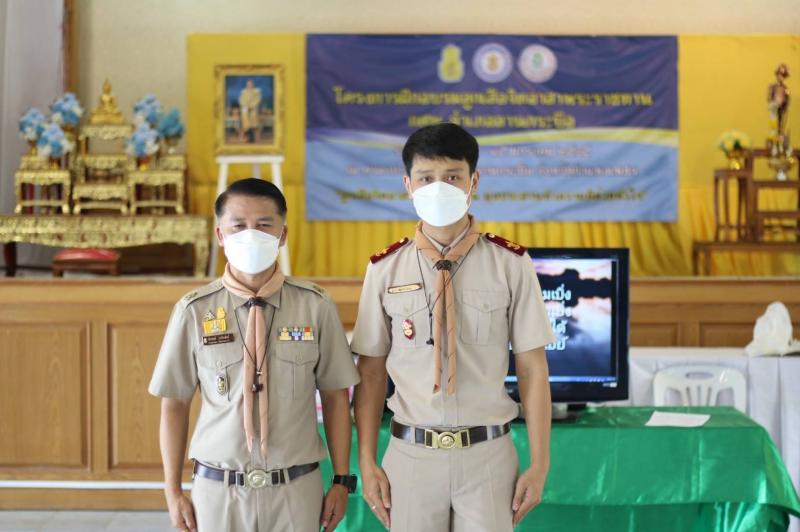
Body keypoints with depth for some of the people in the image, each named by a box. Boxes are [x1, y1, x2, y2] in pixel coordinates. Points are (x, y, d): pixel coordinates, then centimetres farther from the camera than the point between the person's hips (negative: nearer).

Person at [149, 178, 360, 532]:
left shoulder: (315, 306, -4)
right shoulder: (194, 311, -4)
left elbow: (335, 397, 2)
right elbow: (175, 403, 2)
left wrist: (341, 481, 2)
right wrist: (173, 492, 2)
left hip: (296, 489, 0)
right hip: (218, 489, 0)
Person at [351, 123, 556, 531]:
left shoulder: (511, 265, -3)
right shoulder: (385, 270, 1)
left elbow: (532, 369, -1)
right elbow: (371, 372, 4)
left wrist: (539, 464, -2)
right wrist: (367, 463, 0)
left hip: (488, 454, -1)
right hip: (411, 454, 1)